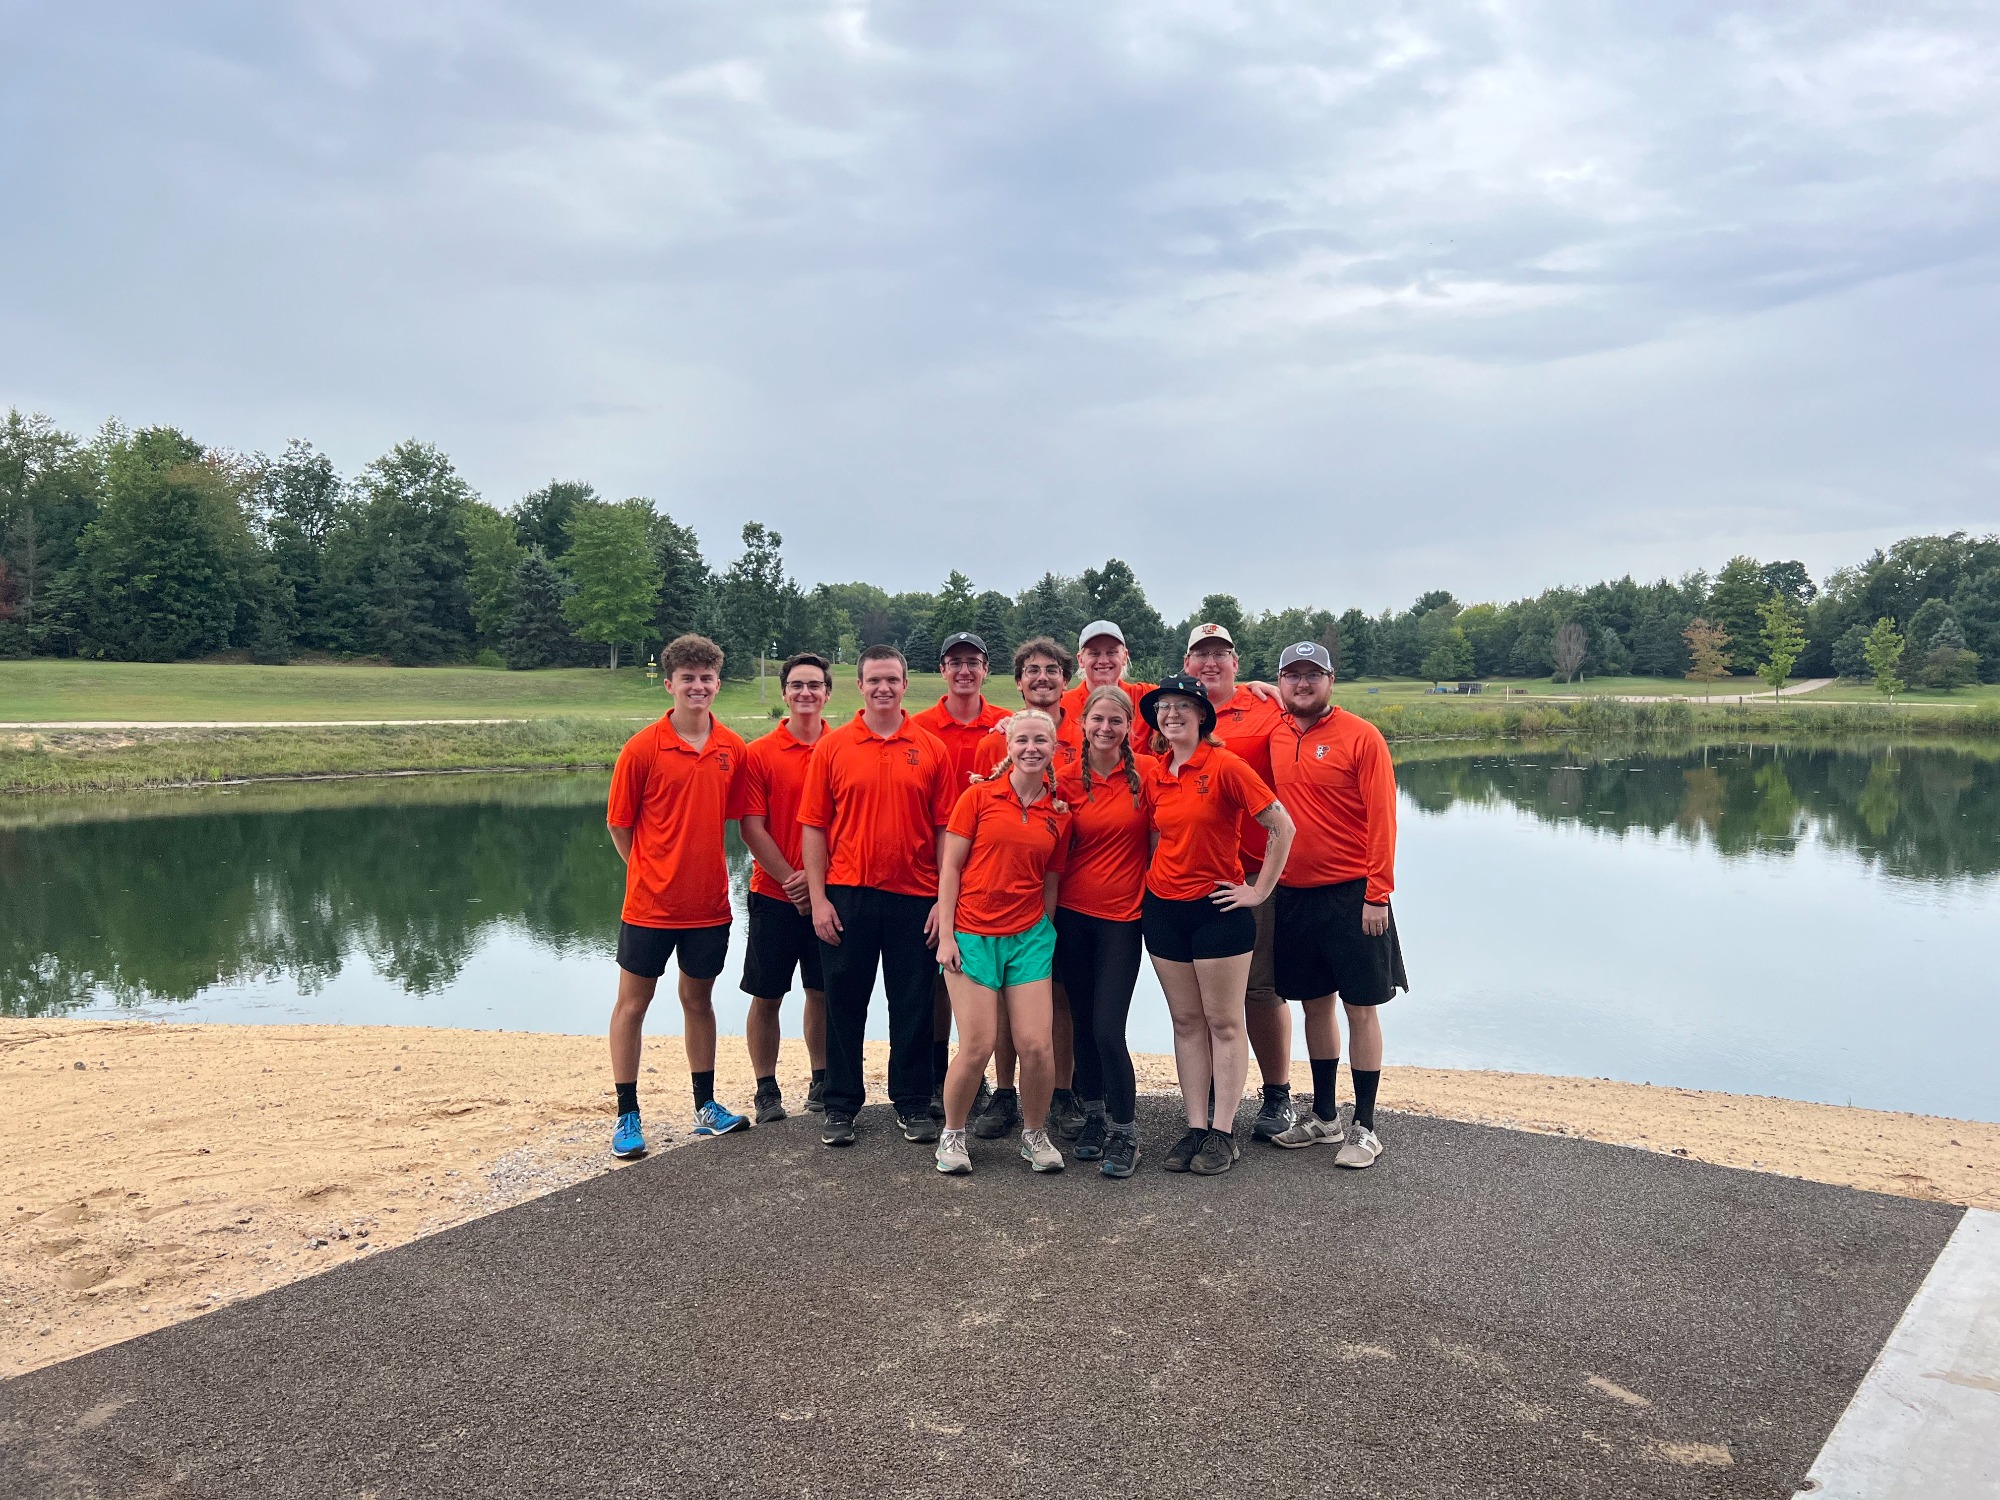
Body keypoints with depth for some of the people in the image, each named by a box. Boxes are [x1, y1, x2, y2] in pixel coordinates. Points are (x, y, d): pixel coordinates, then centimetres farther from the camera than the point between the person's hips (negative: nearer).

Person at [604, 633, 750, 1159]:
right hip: (650, 903, -3)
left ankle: (706, 1105, 27)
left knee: (699, 1000, 16)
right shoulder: (642, 749, -11)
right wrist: (652, 873, 0)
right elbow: (619, 824, -4)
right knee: (633, 1002, 7)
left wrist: (696, 868, 6)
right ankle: (627, 1115, 17)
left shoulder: (733, 749, 0)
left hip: (708, 903, 3)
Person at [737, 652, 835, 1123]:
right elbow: (752, 828, -6)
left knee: (823, 991, 10)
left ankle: (822, 1083, 24)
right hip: (774, 894, -1)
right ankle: (766, 1091, 16)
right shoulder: (760, 753, -2)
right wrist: (791, 880, -12)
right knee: (766, 995, 4)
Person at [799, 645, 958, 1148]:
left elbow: (945, 829, 3)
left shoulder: (932, 748, 3)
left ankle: (913, 1104, 21)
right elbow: (814, 827, 1)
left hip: (915, 897, 0)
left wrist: (944, 899, -3)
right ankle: (840, 1106, 21)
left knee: (913, 1005, 8)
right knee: (844, 1003, 8)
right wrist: (818, 898, -6)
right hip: (848, 896, 0)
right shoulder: (831, 747, 2)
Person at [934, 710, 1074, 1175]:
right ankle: (952, 1134, 18)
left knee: (1037, 1045, -2)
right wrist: (946, 935, -8)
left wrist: (1044, 936, 9)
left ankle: (1035, 1136, 21)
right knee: (977, 1047, -6)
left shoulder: (1059, 813, 4)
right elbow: (950, 867, -3)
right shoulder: (979, 797, -4)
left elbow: (1051, 881, 12)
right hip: (972, 934, -3)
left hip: (1029, 936, 3)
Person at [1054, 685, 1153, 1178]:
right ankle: (1094, 1116, 28)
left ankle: (1124, 1132, 7)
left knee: (1108, 1028, -8)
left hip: (1122, 917, -2)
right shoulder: (1067, 781, 2)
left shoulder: (1143, 777, -2)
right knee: (1084, 1023, 11)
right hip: (1074, 914, 2)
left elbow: (1157, 842, 2)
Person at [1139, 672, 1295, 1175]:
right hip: (1164, 907, 6)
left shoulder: (1225, 765, -12)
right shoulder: (1152, 772, 4)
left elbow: (1282, 827, -13)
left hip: (1218, 908, -5)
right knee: (1186, 1021, 10)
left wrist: (1260, 890, -9)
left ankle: (1223, 1134, 9)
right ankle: (1196, 1128, 17)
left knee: (1224, 1022, 3)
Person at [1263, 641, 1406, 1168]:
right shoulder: (1273, 739, 7)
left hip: (1351, 896, -5)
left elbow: (1382, 820, -11)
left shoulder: (1361, 736, -8)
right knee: (1314, 1003, 14)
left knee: (1361, 1007, 2)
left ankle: (1364, 1126, 12)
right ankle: (1325, 1117, 26)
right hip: (1292, 895, 5)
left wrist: (1377, 894, -15)